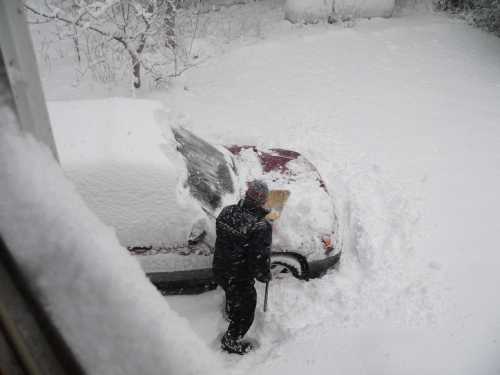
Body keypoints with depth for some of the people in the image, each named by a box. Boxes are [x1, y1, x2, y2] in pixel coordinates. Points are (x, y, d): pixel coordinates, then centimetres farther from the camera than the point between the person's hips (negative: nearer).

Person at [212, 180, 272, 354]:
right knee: (246, 310, 19)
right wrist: (265, 276, -5)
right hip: (240, 278, -7)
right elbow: (260, 259, -27)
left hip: (219, 270, 7)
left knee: (232, 295, 37)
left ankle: (230, 314, 65)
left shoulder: (227, 211, -11)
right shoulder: (261, 226, -31)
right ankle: (231, 342, 37)